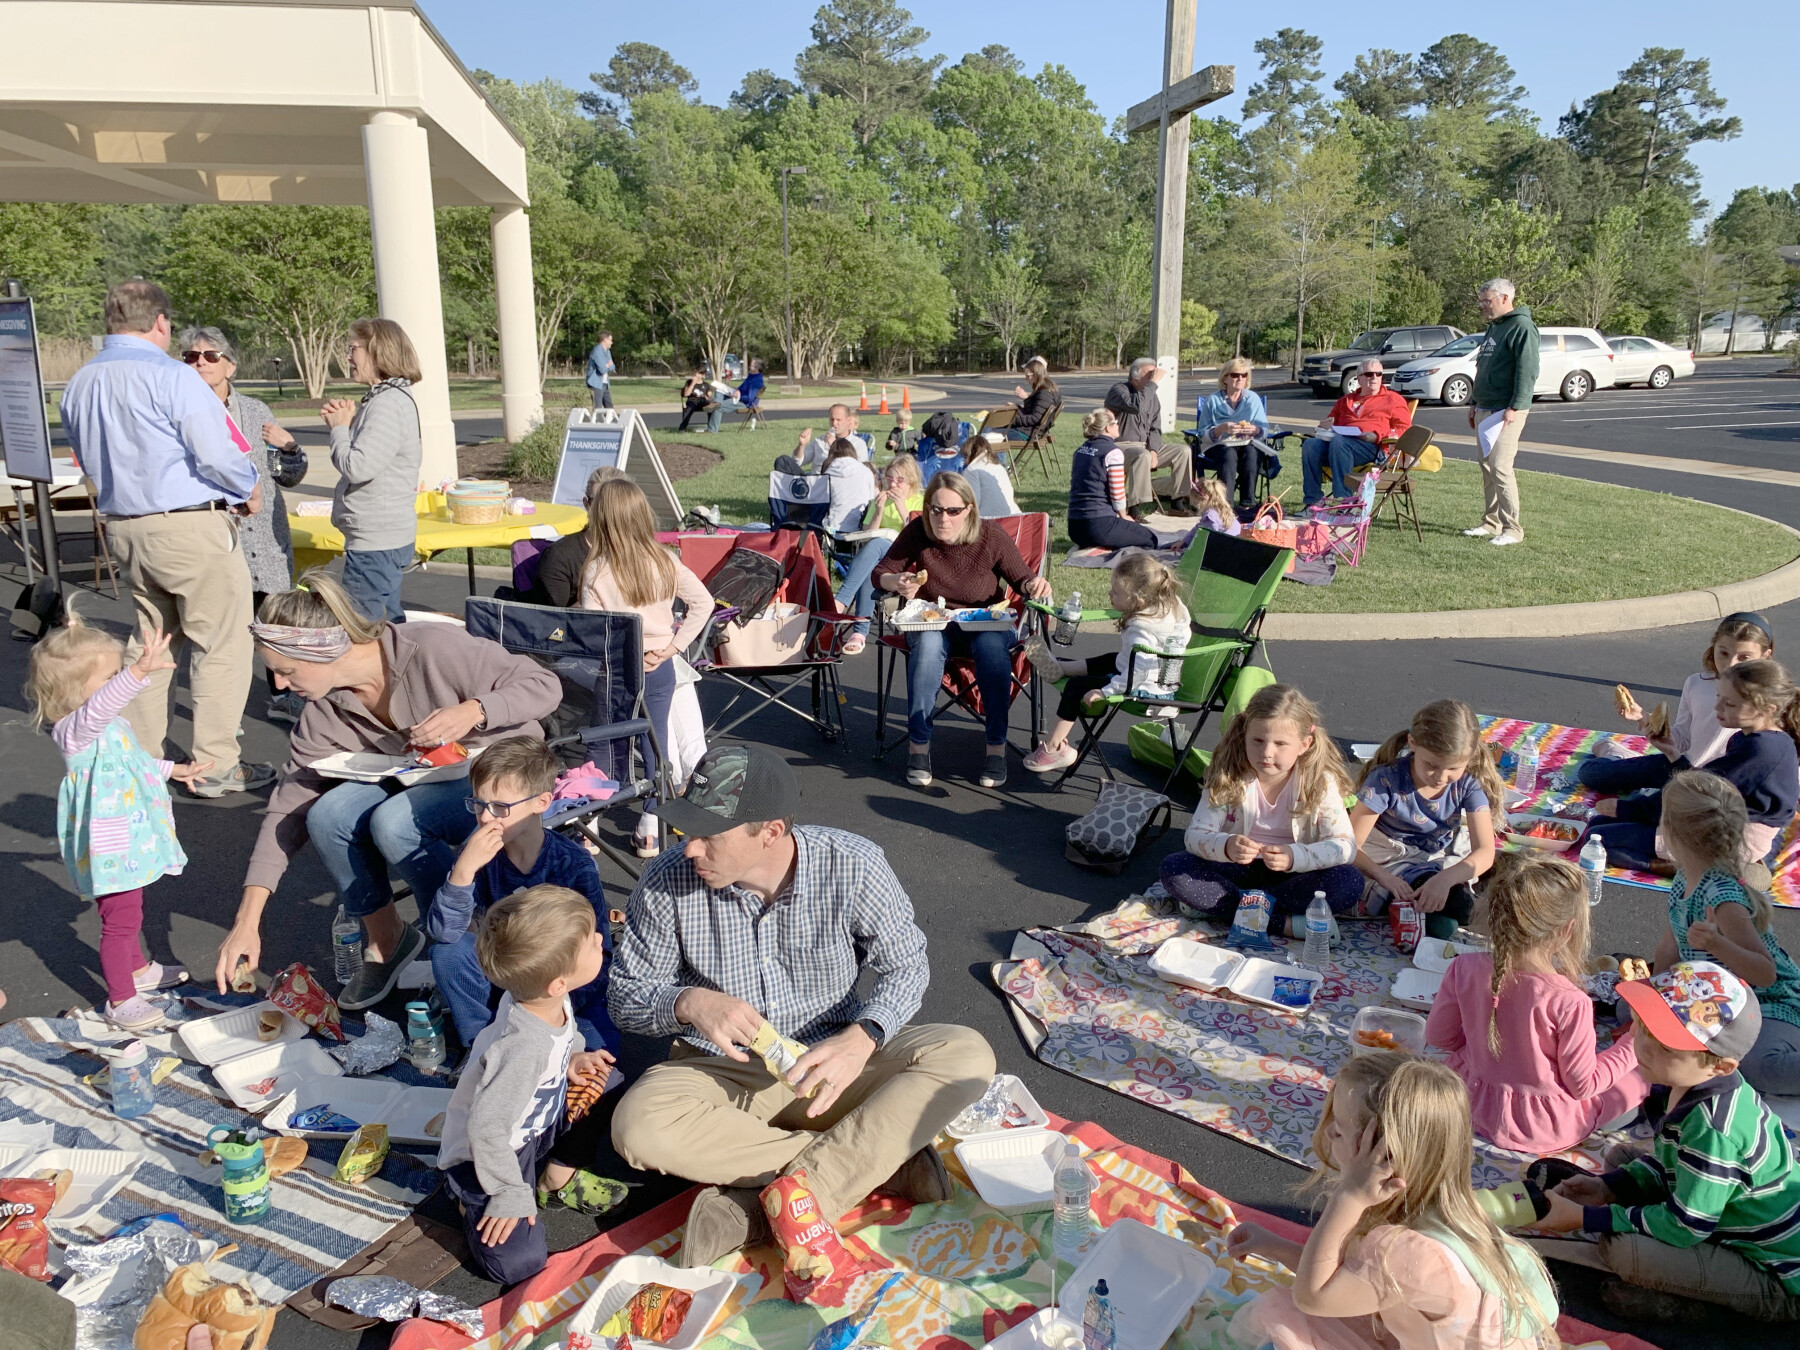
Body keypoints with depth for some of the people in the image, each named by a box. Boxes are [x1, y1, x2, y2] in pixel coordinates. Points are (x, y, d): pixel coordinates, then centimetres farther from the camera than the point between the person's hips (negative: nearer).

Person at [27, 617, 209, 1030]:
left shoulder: (111, 725, 9)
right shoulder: (74, 730, -24)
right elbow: (99, 706, -47)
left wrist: (172, 770, 36)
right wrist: (140, 672, -61)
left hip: (129, 840, 10)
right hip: (108, 849, -10)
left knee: (128, 910, 27)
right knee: (120, 918, -1)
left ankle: (138, 970, 45)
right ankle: (120, 1000, 11)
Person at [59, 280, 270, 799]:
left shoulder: (77, 385, 11)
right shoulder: (171, 377, -15)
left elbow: (90, 460, 19)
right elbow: (216, 454, -17)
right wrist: (249, 488, 1)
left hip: (123, 528, 8)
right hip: (191, 527, -8)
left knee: (151, 640, 19)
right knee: (221, 644, 1)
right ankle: (215, 766, 4)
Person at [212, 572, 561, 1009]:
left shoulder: (431, 648, -24)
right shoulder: (325, 712, -6)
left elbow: (545, 685, -18)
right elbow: (288, 808, -2)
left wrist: (473, 711, -35)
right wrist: (248, 919, -8)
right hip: (413, 781, 6)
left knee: (393, 822, -31)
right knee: (328, 814, -22)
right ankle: (383, 940, 0)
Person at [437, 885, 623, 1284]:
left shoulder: (548, 1000, -14)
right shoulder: (524, 1046, -39)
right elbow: (486, 1128, -31)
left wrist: (572, 1060, -7)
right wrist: (510, 1195, -20)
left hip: (533, 1128, 8)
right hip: (483, 1154, -8)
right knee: (518, 1264, -16)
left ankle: (558, 1177, 17)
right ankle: (475, 1202, 9)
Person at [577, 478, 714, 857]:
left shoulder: (596, 571, -15)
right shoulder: (665, 562, -5)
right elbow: (703, 602, -4)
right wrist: (673, 646, -4)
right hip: (658, 667, 3)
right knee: (655, 739, 11)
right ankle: (651, 828, 17)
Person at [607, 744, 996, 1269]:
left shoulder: (852, 866, -16)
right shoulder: (667, 884, -14)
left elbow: (906, 965, -4)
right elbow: (629, 997, -3)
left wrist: (862, 1039, -24)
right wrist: (689, 1003, -26)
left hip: (834, 1063, 0)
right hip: (725, 1071, 1)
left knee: (966, 1054, -25)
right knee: (639, 1123, -32)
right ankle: (884, 1163, -23)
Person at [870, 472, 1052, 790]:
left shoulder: (992, 537, -13)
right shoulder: (917, 532, -11)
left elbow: (1021, 578, -1)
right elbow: (881, 573, -4)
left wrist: (1034, 586, -25)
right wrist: (896, 582, -28)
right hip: (932, 621, 1)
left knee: (992, 647, -35)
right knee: (927, 644, -35)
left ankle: (996, 746, -26)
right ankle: (918, 744, -27)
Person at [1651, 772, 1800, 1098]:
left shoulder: (1724, 897, -29)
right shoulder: (1684, 880, -2)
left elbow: (1766, 973, -31)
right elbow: (1670, 947, 9)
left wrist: (1717, 944, -46)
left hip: (1770, 1004, -10)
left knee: (1759, 1067, -39)